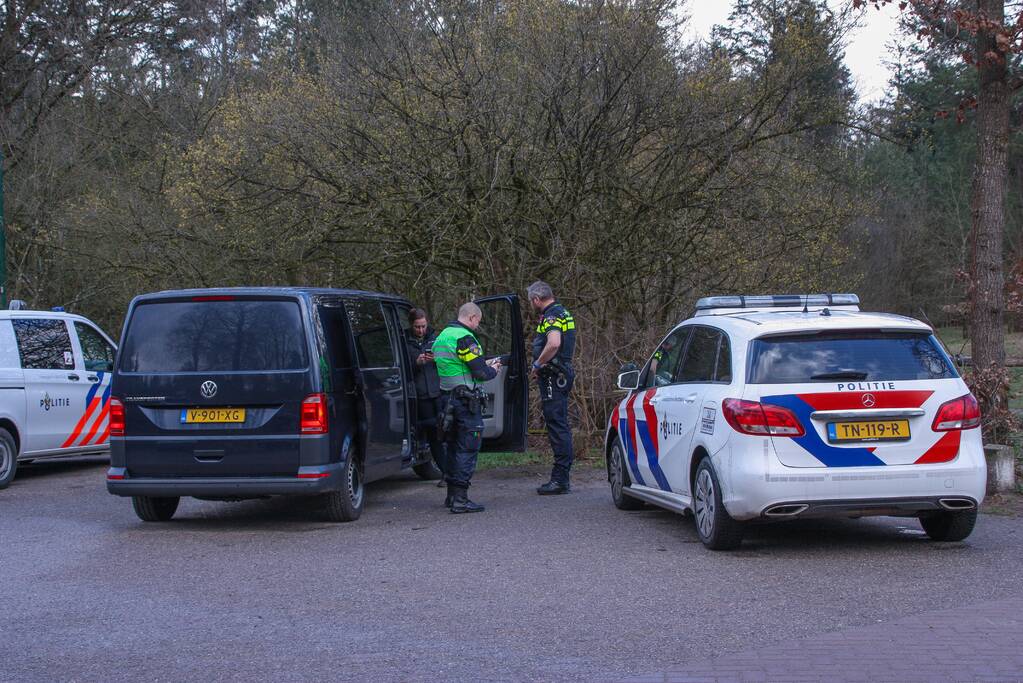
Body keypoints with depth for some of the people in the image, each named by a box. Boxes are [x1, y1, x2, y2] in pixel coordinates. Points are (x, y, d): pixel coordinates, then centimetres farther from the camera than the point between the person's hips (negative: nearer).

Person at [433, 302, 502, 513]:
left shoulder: (443, 336, 16)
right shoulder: (465, 338, -15)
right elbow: (480, 373, -17)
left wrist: (485, 364, 19)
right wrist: (493, 370, 4)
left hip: (447, 398, 9)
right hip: (466, 399, -9)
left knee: (454, 446, 17)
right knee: (468, 448, -7)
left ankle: (452, 494, 22)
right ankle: (460, 498, -11)